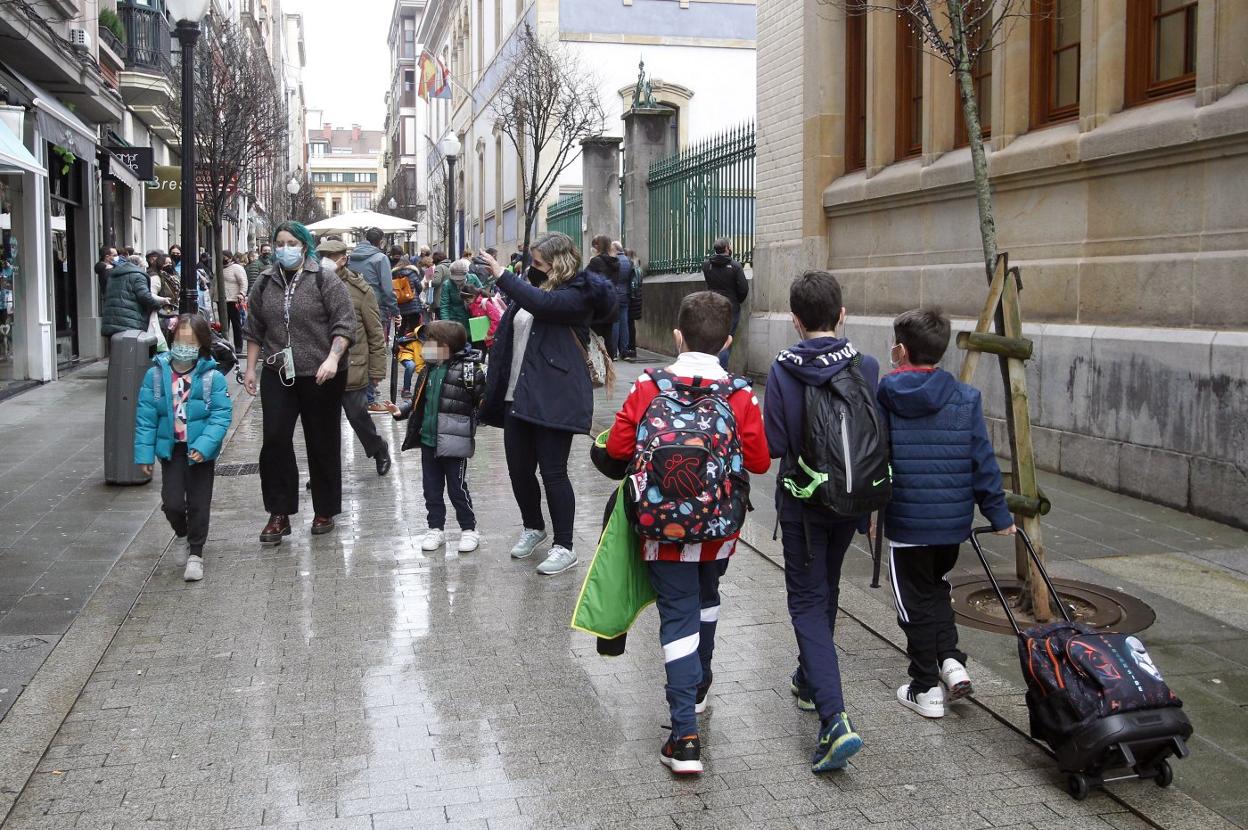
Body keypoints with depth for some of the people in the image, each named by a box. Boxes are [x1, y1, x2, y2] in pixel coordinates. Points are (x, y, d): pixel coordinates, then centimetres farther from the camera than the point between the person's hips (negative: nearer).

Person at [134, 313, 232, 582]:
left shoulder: (212, 377, -11)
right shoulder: (156, 374, -5)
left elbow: (221, 415, -12)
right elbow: (145, 416, -1)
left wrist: (205, 446, -24)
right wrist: (144, 453, -3)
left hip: (200, 452, -1)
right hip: (171, 449, 1)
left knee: (198, 504, 7)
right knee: (172, 504, -1)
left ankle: (195, 553, 23)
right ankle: (184, 534, 32)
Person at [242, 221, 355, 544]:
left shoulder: (325, 281, -6)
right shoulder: (264, 283, 9)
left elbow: (344, 324, -11)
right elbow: (255, 330, 15)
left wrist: (333, 359, -23)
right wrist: (250, 369, 14)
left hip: (319, 376, -3)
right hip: (277, 375, 4)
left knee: (322, 444, 6)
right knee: (275, 440, -3)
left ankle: (325, 511, 20)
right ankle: (279, 514, 7)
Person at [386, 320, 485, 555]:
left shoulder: (467, 369, -13)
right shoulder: (428, 371, 9)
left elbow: (483, 399, -11)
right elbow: (419, 401, 19)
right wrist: (401, 411, 7)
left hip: (454, 442, -7)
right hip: (428, 439, 7)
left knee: (457, 488, 2)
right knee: (432, 489, 13)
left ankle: (469, 529, 17)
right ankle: (436, 528, 25)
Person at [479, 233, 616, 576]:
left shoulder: (578, 294, -8)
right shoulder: (537, 288, 17)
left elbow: (542, 304, -29)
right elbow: (510, 333, 23)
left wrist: (502, 275, -23)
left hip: (554, 398, -8)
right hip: (518, 395, 8)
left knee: (553, 472, -4)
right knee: (518, 467, 13)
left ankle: (565, 547, 8)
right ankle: (533, 527, 35)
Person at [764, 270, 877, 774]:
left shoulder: (782, 372, -14)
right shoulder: (866, 368, -6)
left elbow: (773, 445, -13)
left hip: (802, 504, -3)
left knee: (808, 602, 1)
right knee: (826, 591, 24)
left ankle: (835, 720, -14)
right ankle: (810, 681, 42)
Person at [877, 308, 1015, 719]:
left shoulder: (881, 399, -10)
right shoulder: (966, 398, -4)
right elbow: (983, 462, -2)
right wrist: (999, 515, 8)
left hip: (906, 521, -3)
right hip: (954, 520, 3)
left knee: (916, 600, 10)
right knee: (936, 585, 26)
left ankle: (926, 688, 17)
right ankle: (950, 659, 13)